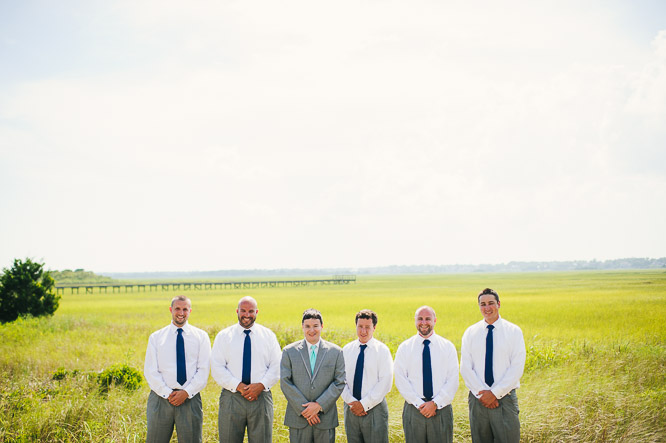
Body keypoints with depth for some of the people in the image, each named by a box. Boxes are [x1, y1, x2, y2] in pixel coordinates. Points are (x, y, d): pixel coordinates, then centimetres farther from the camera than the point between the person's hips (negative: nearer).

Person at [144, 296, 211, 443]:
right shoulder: (156, 337, 7)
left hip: (190, 397, 0)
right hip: (161, 396, 1)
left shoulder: (201, 337, 6)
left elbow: (203, 370, 0)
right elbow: (150, 371, 2)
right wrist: (167, 393, -10)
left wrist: (186, 392, -11)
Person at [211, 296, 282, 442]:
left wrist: (261, 385, -12)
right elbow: (217, 368, -1)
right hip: (231, 398, 0)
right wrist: (238, 386, -13)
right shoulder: (224, 336, 6)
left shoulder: (268, 336, 9)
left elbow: (276, 366, 5)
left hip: (261, 397, 0)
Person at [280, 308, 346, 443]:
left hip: (326, 418, 0)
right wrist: (303, 409, -10)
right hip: (298, 418, 0)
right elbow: (285, 382, -2)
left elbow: (339, 383, 0)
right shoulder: (289, 351, 3)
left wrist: (319, 405, -11)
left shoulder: (336, 352, 4)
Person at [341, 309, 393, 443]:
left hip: (374, 409, -3)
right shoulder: (347, 350, 8)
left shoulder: (382, 350, -3)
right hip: (351, 408, 3)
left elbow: (385, 382, -10)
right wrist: (351, 402, -9)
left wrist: (364, 404, -13)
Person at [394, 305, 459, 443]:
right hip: (413, 409, 0)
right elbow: (400, 380, -2)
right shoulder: (405, 348, 5)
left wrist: (435, 403, -11)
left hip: (441, 409, 0)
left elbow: (453, 380, 0)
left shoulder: (448, 346, 5)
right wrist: (419, 404, -11)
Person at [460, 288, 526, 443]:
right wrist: (481, 393, -11)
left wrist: (494, 393, -13)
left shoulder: (513, 331, 1)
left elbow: (517, 368, -6)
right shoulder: (470, 333, 7)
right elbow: (465, 368, 1)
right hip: (477, 399, 2)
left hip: (505, 398, -2)